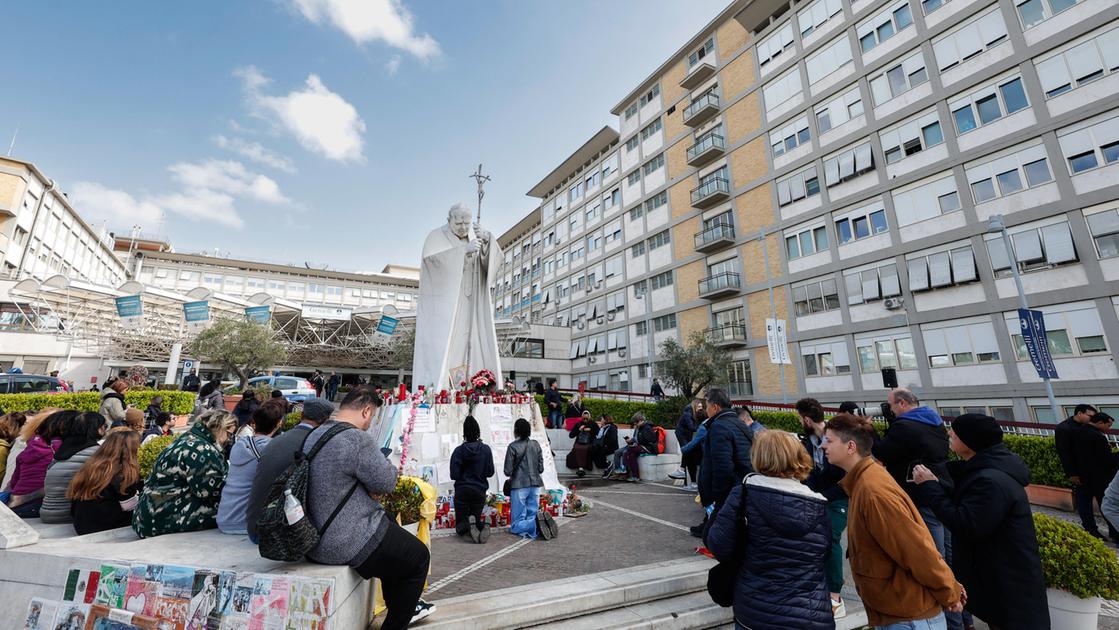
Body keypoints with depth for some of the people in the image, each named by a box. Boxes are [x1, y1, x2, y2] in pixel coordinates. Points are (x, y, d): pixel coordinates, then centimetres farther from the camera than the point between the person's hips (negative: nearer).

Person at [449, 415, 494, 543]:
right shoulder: (485, 449, -7)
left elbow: (454, 475, -11)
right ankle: (481, 526, -18)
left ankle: (468, 525, -24)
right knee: (476, 518, 17)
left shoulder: (459, 450, -11)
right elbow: (490, 472, -2)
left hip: (462, 490, -1)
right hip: (480, 490, 1)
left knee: (460, 523, 12)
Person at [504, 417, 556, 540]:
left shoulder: (513, 447, -11)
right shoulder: (536, 445, 4)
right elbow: (541, 469, 6)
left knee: (516, 525, 3)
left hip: (519, 485, -5)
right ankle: (543, 519, -17)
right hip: (535, 485, 5)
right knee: (532, 516, 15)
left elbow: (507, 471, -11)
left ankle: (536, 525, -25)